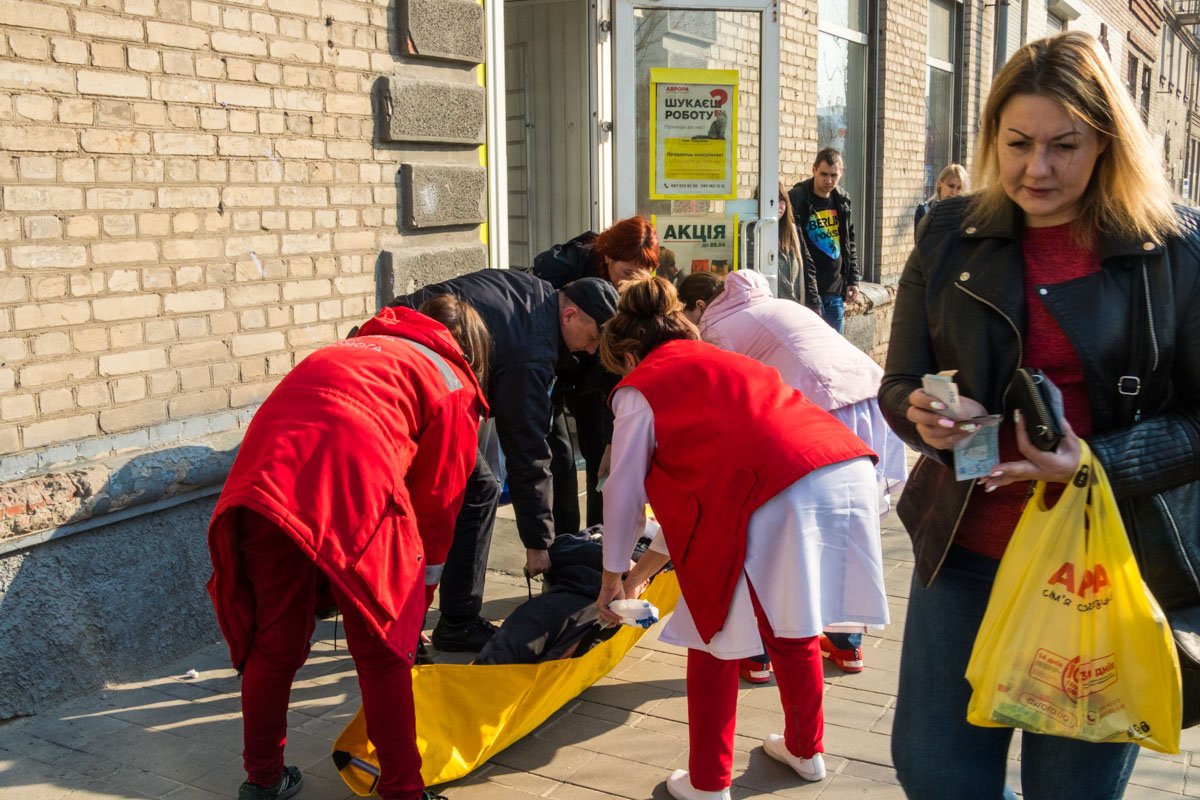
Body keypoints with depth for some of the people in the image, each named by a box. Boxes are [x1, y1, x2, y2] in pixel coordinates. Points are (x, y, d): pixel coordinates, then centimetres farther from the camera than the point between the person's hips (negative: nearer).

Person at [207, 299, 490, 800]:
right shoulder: (451, 382, 20)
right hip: (353, 492, -5)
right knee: (383, 650, 11)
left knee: (273, 645, 21)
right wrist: (423, 591, 30)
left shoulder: (354, 347, 36)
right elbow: (436, 499, 16)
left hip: (261, 478, 5)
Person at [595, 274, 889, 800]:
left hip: (781, 499, -8)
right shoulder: (720, 363, 32)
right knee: (791, 627, 28)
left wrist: (612, 576, 30)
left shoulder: (640, 389, 10)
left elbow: (624, 493, 13)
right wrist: (647, 566, 42)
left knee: (715, 641, 13)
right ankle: (805, 749, 46)